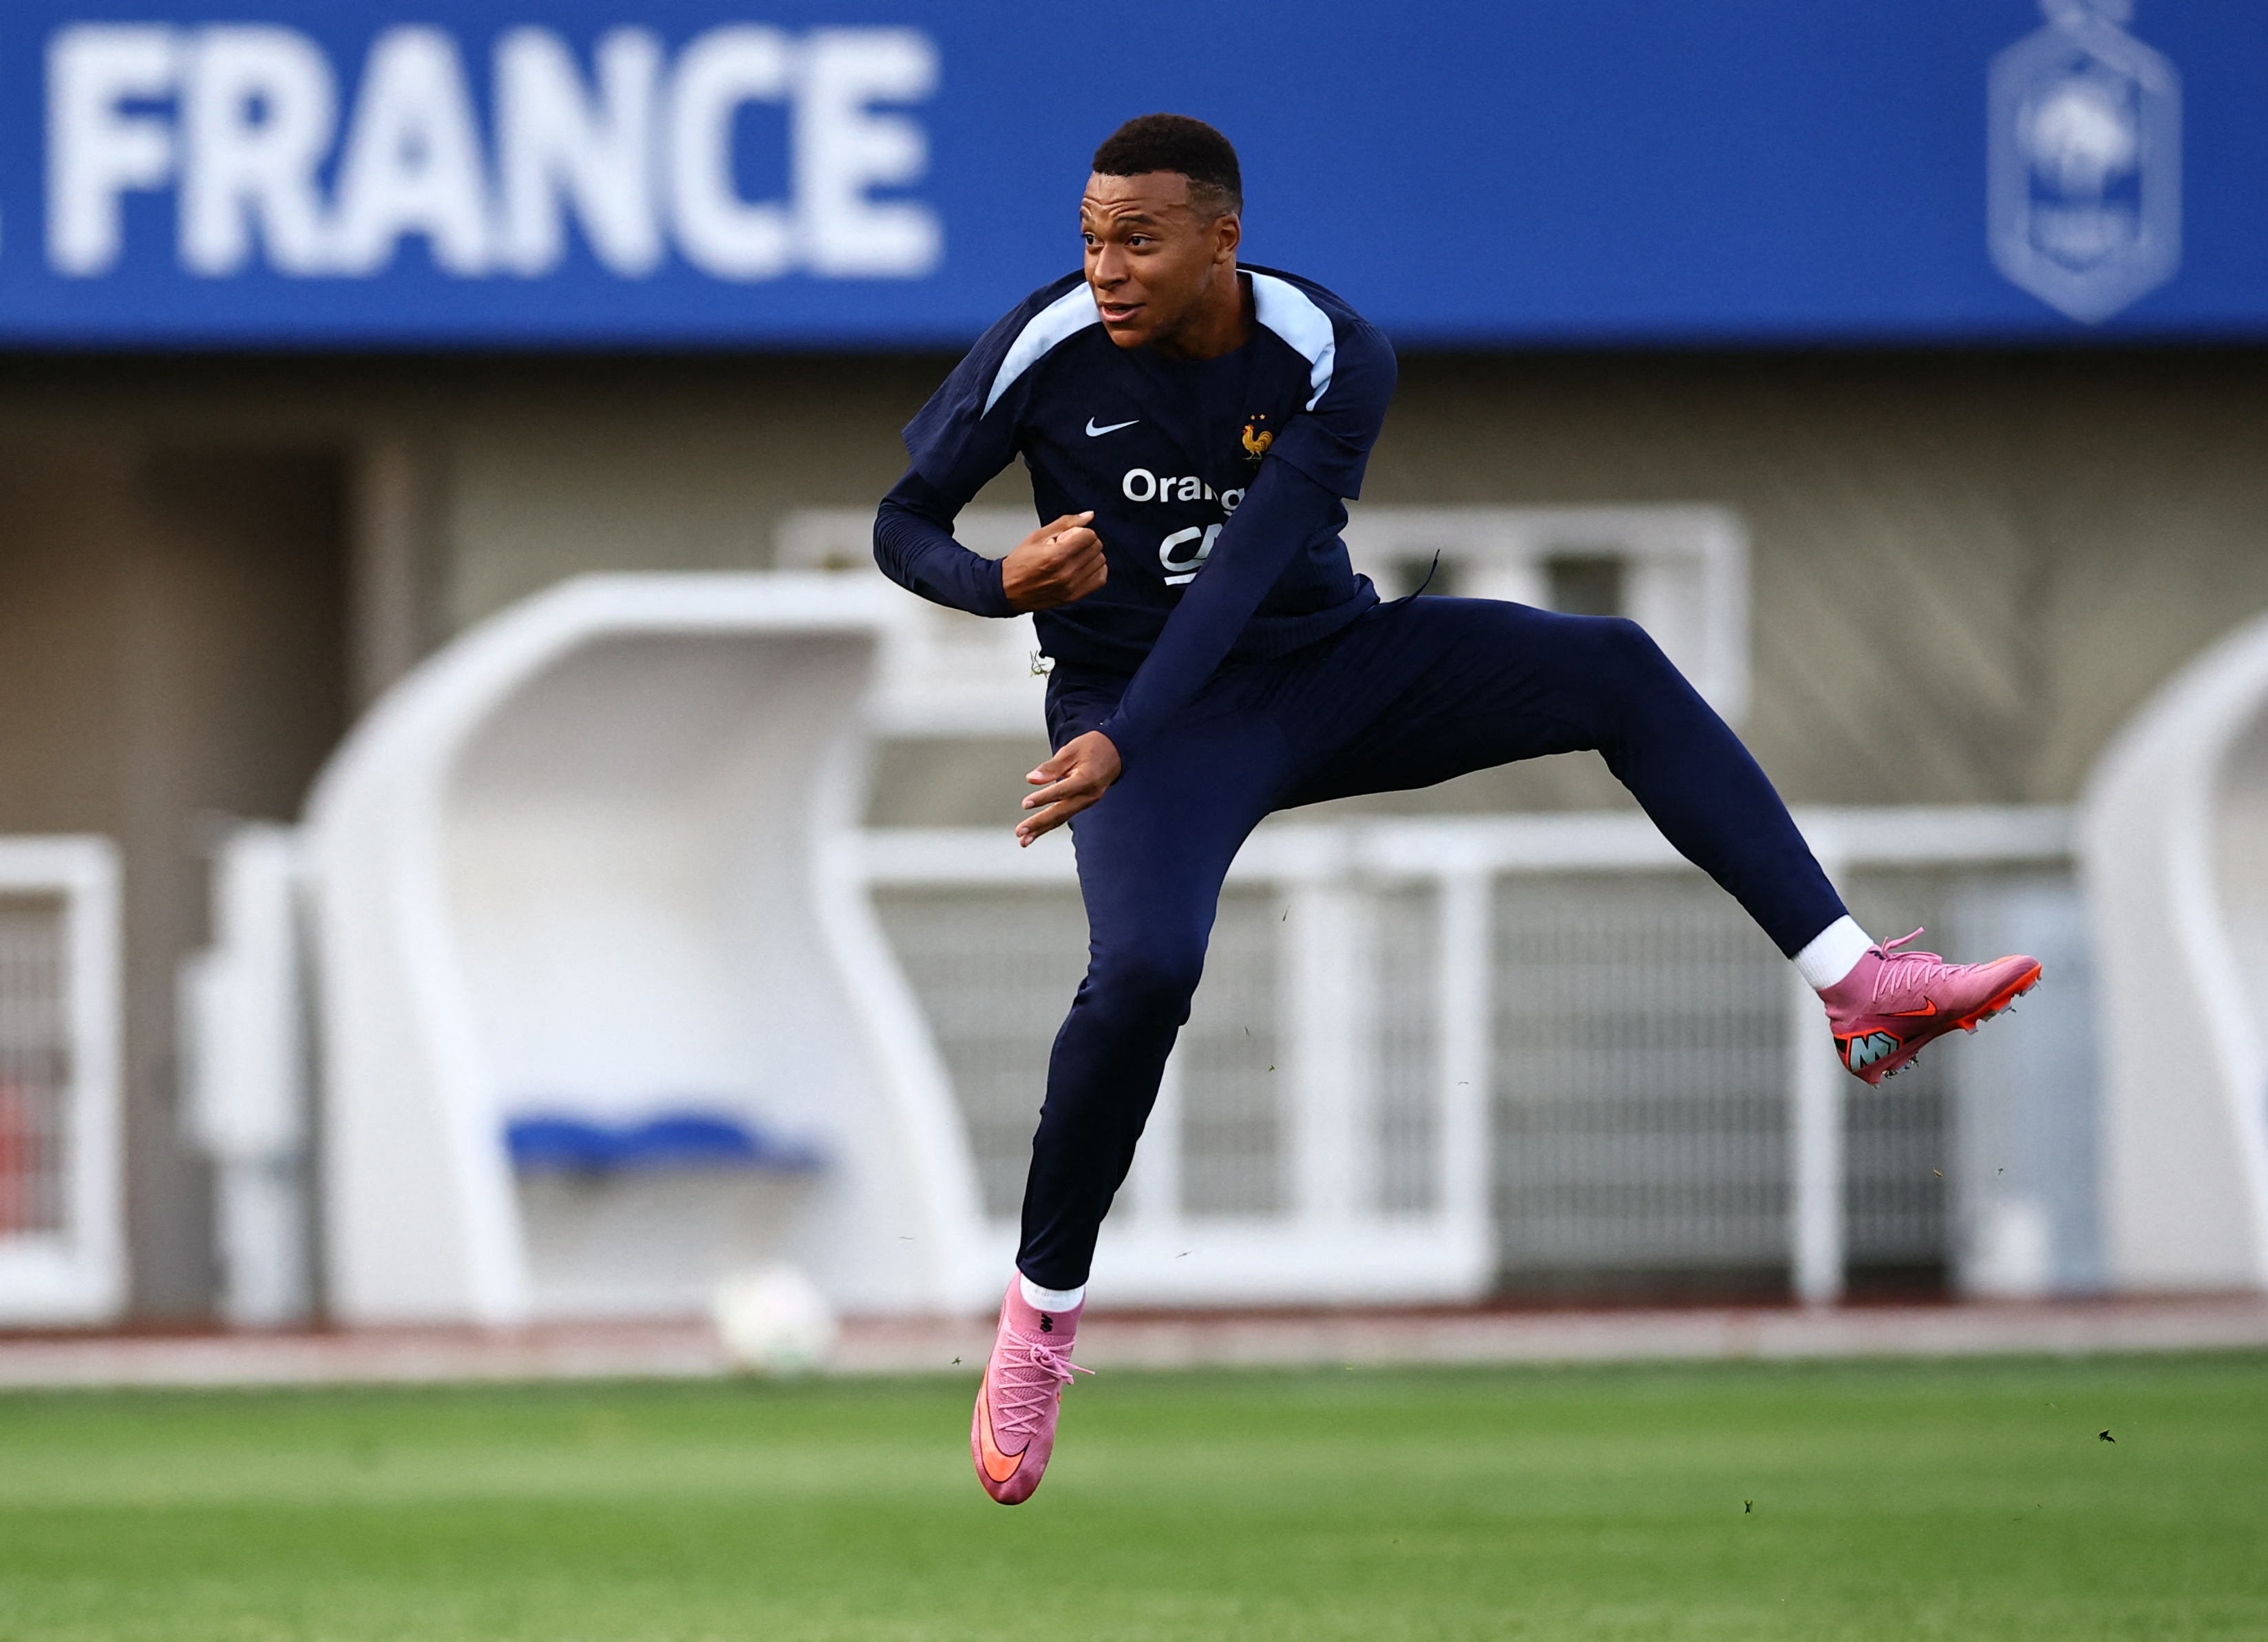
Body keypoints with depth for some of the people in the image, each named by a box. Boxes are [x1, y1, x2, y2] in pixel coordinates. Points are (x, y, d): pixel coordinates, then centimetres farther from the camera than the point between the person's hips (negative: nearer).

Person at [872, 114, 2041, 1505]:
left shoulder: (1333, 360, -15)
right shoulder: (1044, 353, -14)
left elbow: (1247, 566, -24)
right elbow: (900, 524, -4)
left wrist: (1122, 740, -35)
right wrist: (1002, 583, -27)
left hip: (1330, 663, 3)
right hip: (1152, 710, -2)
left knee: (1617, 669, -15)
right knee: (1144, 969, -30)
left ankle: (1858, 983, -18)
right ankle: (1042, 1312, -11)